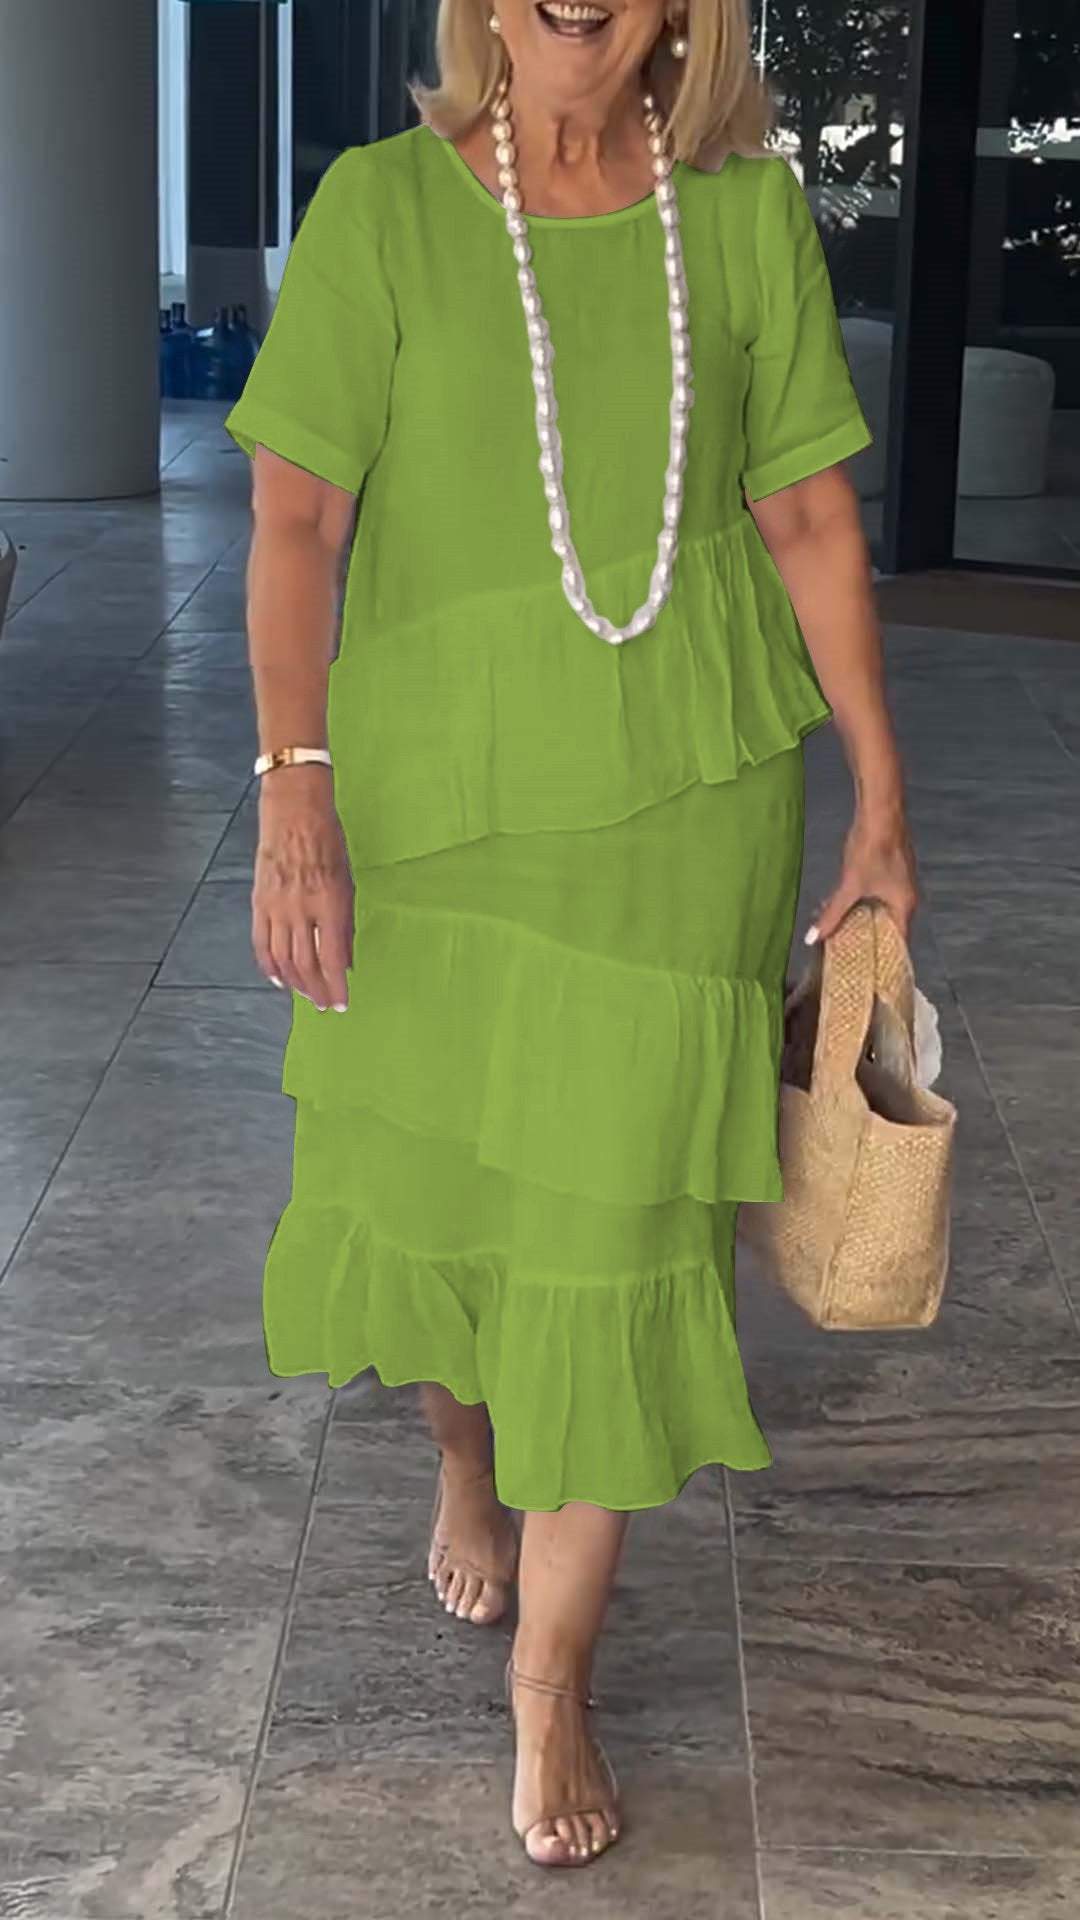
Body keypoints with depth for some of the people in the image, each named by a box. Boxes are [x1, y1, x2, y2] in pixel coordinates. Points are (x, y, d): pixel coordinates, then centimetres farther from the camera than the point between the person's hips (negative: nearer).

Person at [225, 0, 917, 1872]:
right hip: (431, 792, 0)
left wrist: (880, 792, 5)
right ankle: (465, 1454, 47)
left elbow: (810, 519, 4)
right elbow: (296, 520, -6)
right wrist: (294, 788, -14)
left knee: (616, 1222, 2)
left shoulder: (750, 214, -1)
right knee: (421, 1173, 12)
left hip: (678, 806, 0)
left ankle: (554, 1673, 17)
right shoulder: (382, 205, -5)